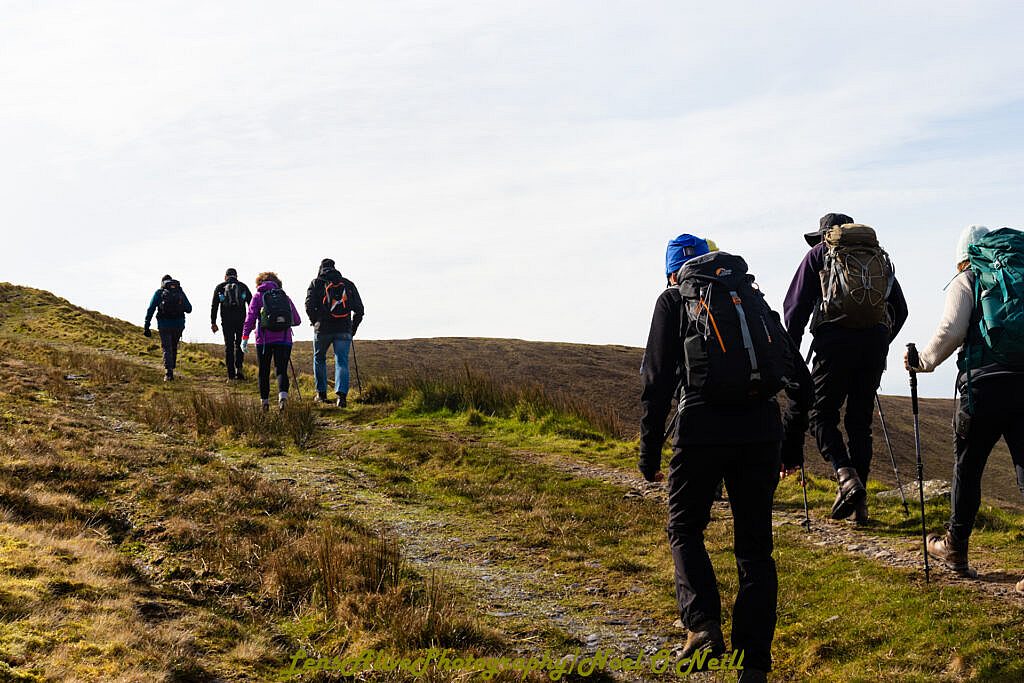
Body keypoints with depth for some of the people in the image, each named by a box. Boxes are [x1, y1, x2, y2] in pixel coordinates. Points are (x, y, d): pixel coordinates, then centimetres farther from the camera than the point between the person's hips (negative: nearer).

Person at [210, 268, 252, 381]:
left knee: (229, 346, 4)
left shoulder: (219, 287, 7)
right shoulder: (243, 287, 8)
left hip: (227, 321, 0)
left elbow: (214, 306, 4)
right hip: (241, 320, 0)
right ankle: (239, 368, -4)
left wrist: (213, 322, 6)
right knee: (239, 344, 13)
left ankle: (231, 374, 2)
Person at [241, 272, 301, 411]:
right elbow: (297, 320, 10)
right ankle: (283, 395, -25)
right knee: (281, 370, 0)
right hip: (284, 340, 1)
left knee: (264, 372, 11)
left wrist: (245, 337, -7)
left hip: (264, 340, -1)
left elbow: (250, 317, -4)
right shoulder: (285, 296, 13)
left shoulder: (258, 296, 7)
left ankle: (265, 402, 16)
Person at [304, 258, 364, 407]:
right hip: (344, 330, 1)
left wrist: (315, 322, 8)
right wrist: (353, 329, 15)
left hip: (322, 329, -1)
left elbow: (309, 305, -7)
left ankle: (321, 393, 21)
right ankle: (342, 394, -19)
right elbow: (359, 309, 7)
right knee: (342, 362, 0)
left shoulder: (316, 283, 4)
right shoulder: (348, 284, 10)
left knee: (319, 359, 19)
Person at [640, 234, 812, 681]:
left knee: (685, 528, 18)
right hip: (761, 433, 3)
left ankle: (702, 623, -2)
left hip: (701, 430, -3)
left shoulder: (674, 299, 11)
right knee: (755, 545, 12)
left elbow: (657, 381, 1)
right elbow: (800, 380, 19)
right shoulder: (755, 300, 22)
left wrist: (649, 452, 6)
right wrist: (792, 446, 28)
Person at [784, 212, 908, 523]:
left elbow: (795, 305, 6)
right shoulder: (879, 255, 25)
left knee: (822, 413, 3)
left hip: (835, 338, -4)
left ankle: (846, 476, -20)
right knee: (860, 420, 9)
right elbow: (900, 309, 23)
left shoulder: (820, 253, 15)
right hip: (875, 340, 4)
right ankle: (859, 502, 6)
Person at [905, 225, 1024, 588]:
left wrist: (924, 361, 6)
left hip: (984, 384, -3)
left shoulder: (965, 282, 5)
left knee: (966, 467, 12)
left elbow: (951, 330, -8)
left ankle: (955, 548, 24)